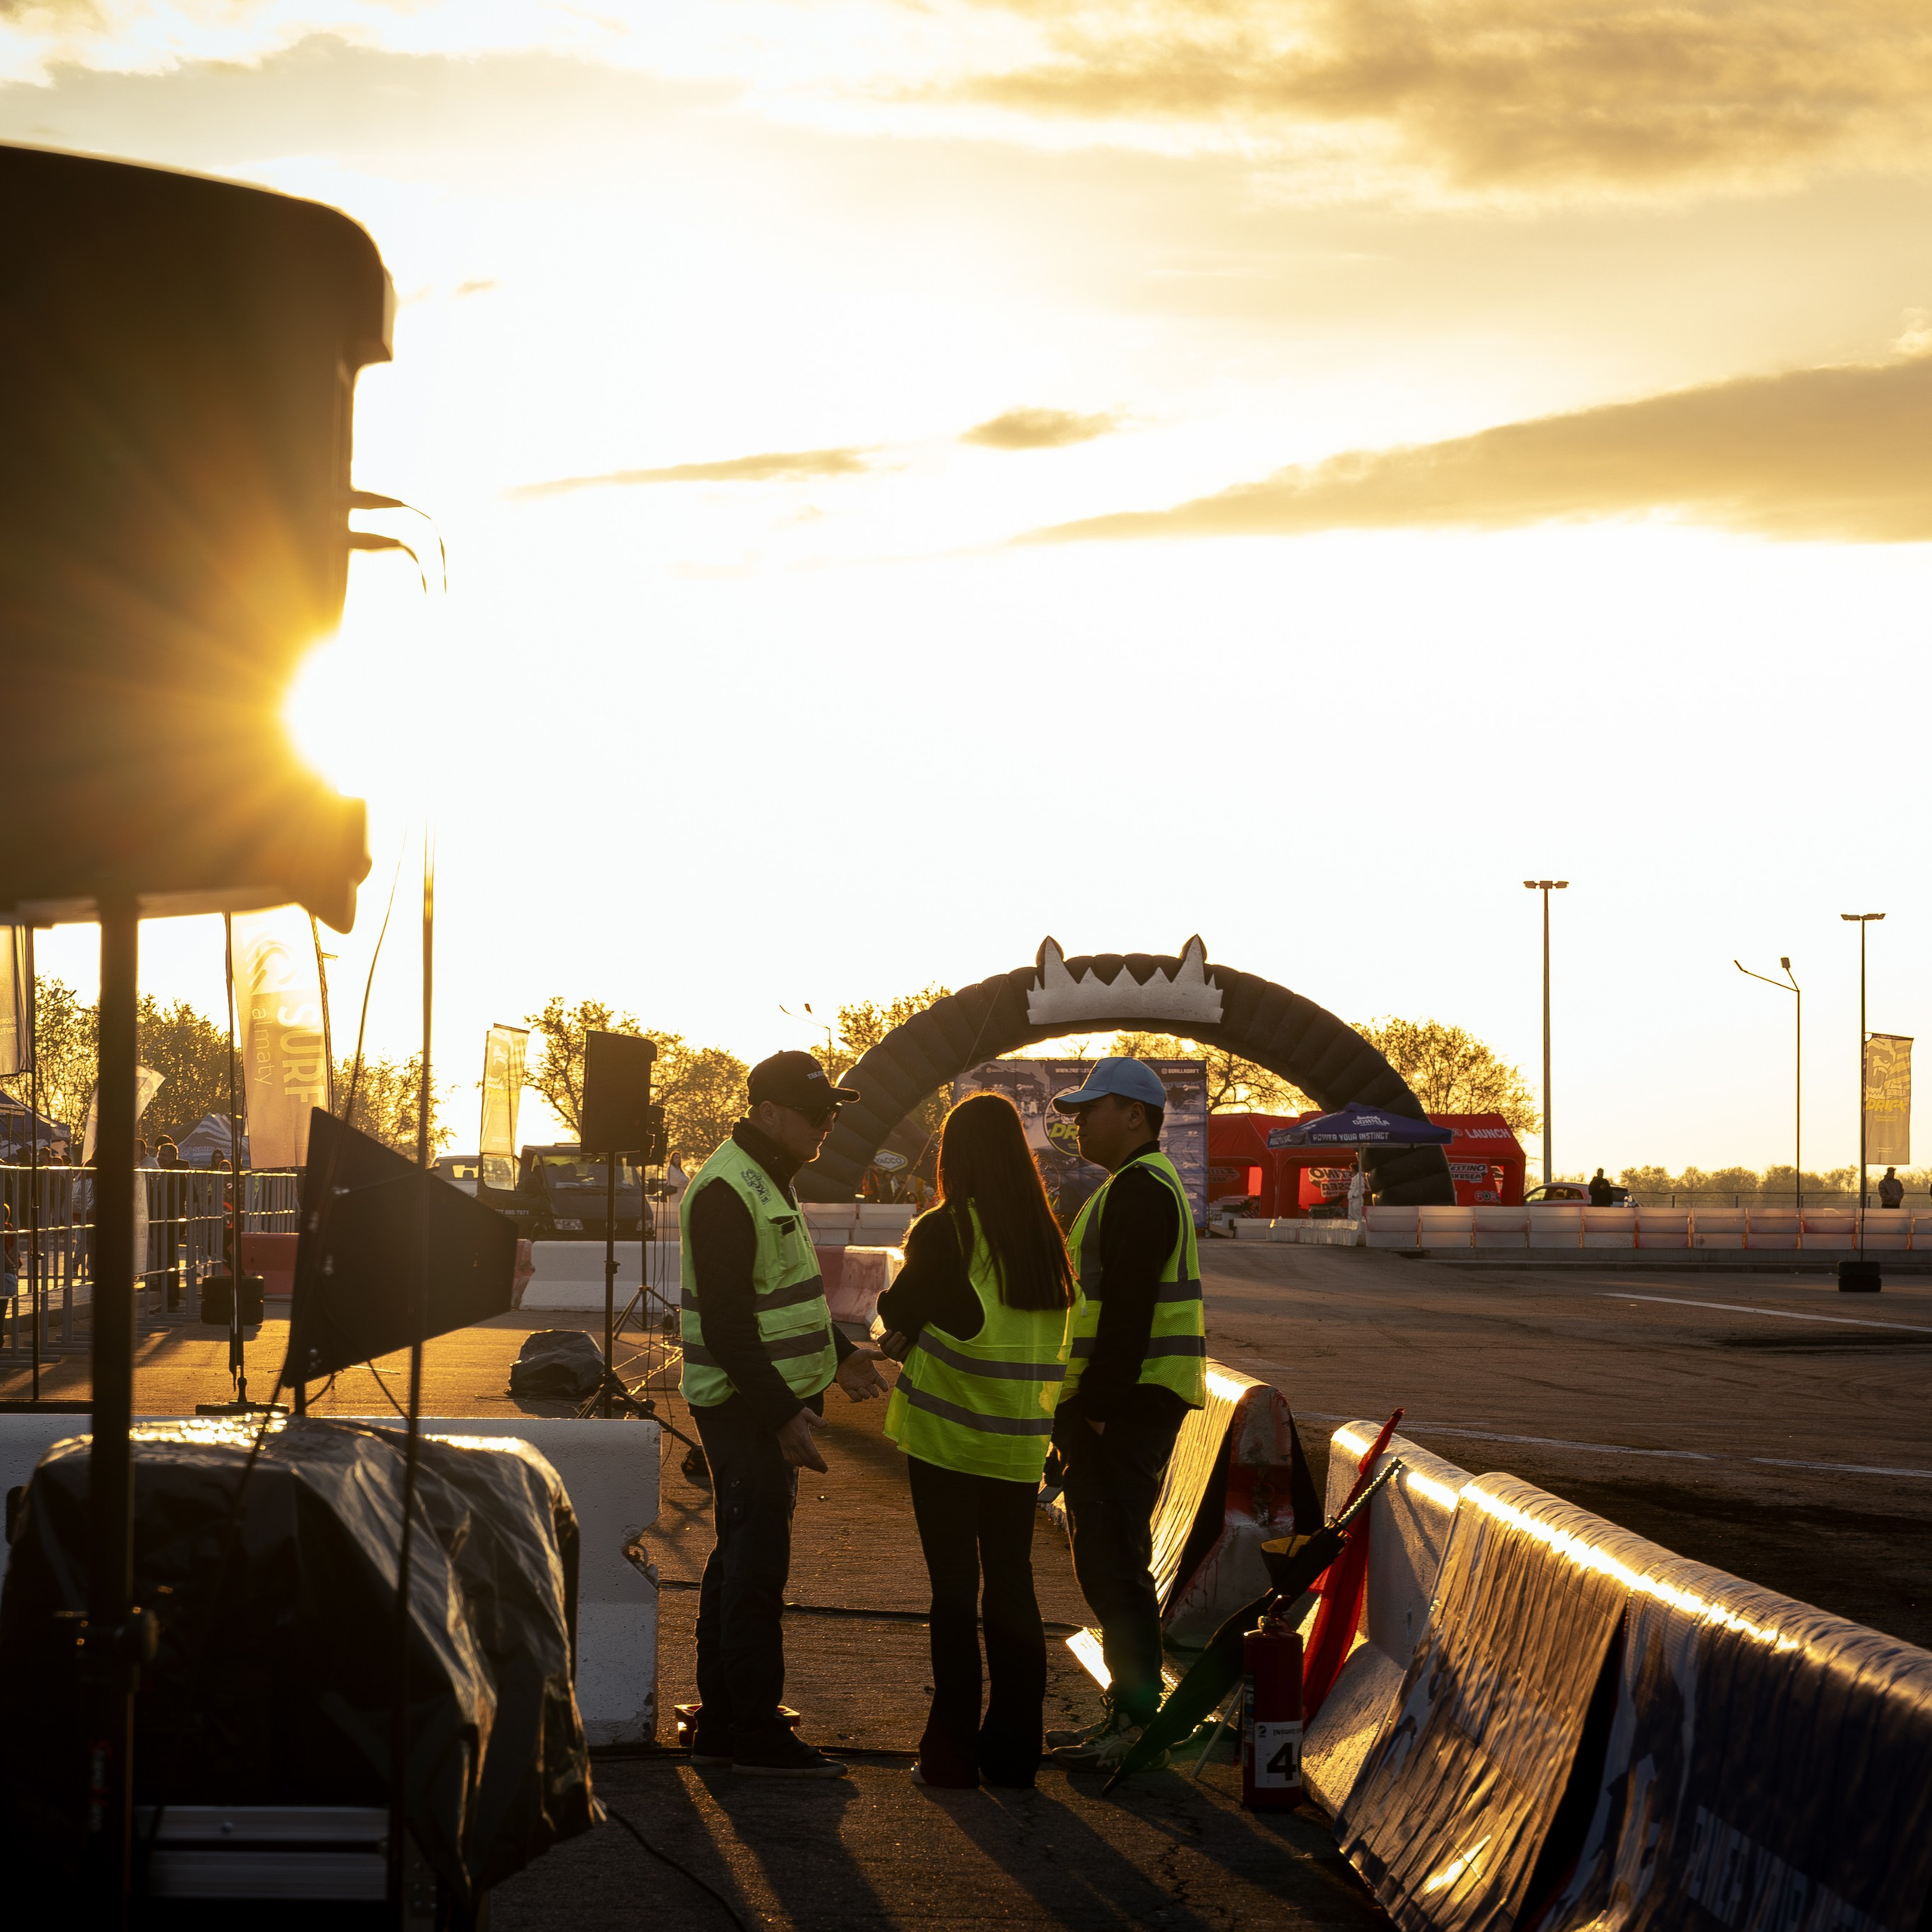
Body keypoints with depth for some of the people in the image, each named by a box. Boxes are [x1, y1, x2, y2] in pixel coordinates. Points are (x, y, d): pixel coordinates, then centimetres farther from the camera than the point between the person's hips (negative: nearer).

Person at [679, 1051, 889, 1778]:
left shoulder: (770, 1180, 14)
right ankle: (755, 1731, -3)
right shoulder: (726, 1192, -19)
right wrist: (782, 1415, -25)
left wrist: (839, 1355, 24)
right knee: (756, 1563, -7)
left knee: (741, 1556, 14)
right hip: (746, 1408, -11)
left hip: (771, 1403, 11)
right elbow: (726, 1324, -24)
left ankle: (720, 1725, 21)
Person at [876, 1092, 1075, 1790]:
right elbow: (1045, 1333, 12)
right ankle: (1013, 1752, 14)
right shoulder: (1046, 1236, 4)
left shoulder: (944, 1231, -13)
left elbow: (897, 1313, -6)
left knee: (955, 1590, 1)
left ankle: (953, 1753, 4)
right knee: (1012, 1585, 11)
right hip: (1019, 1440, 5)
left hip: (948, 1434, -5)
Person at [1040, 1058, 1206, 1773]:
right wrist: (1082, 1410, 22)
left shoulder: (1140, 1188, -15)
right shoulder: (1138, 1185, 20)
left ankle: (1137, 1721, -7)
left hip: (1124, 1408, -11)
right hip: (1121, 1405, 11)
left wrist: (1098, 1407, -23)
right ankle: (1126, 1713, 20)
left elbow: (1127, 1310, -22)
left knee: (1112, 1562, -9)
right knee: (1111, 1560, 15)